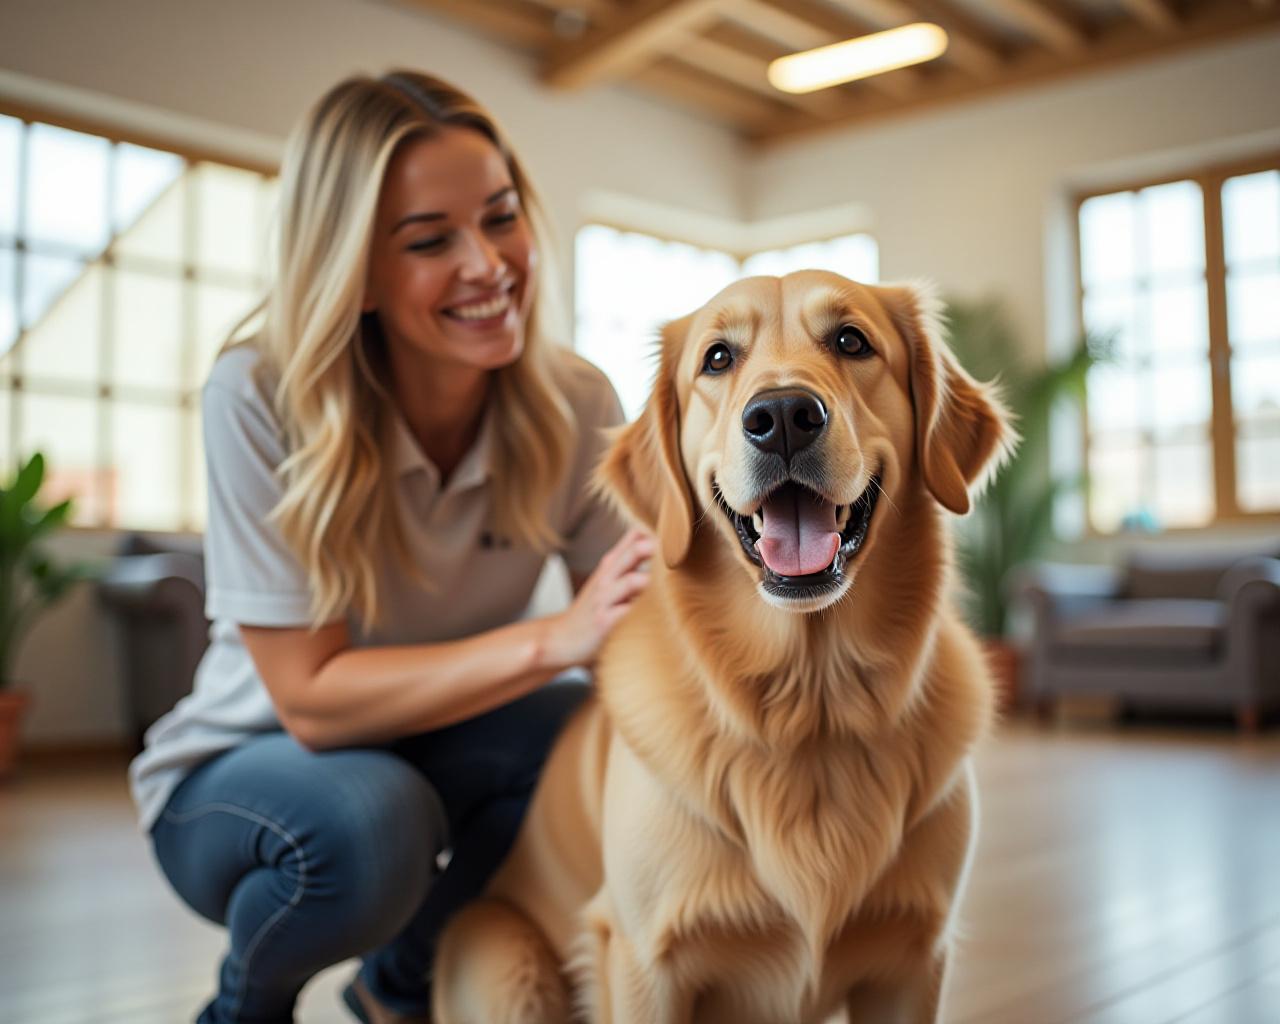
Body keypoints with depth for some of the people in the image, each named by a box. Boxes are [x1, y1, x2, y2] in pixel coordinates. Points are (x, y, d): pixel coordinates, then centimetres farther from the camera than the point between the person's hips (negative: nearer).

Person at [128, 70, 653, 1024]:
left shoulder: (573, 404, -15)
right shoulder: (261, 398, -25)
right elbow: (312, 698, -27)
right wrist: (554, 638, -38)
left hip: (430, 749, 3)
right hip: (242, 769, -3)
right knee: (365, 820, -35)